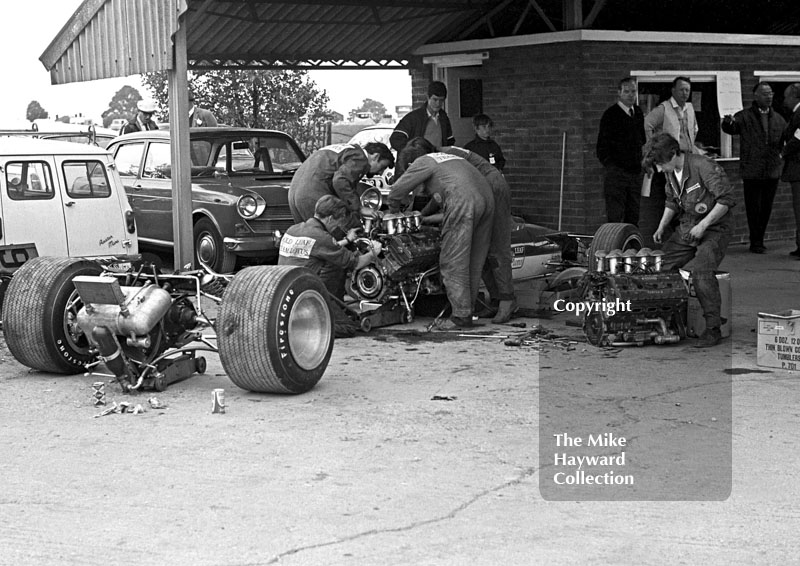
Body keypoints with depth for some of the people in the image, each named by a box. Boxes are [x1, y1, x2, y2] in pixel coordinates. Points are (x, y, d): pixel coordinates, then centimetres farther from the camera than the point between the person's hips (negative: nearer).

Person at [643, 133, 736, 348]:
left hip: (714, 229, -8)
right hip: (685, 229, 8)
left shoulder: (703, 166, -19)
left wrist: (703, 225, -20)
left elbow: (726, 199, -19)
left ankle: (713, 329, -19)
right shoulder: (670, 172, 5)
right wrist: (661, 228, 9)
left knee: (700, 271, -29)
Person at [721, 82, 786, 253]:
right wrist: (728, 122, -35)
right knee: (753, 208, -1)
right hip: (752, 171, -4)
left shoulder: (778, 119, 11)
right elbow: (730, 129, -13)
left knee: (766, 208, 10)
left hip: (772, 171, 4)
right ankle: (756, 242, 7)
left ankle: (759, 241, 21)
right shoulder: (744, 116, -2)